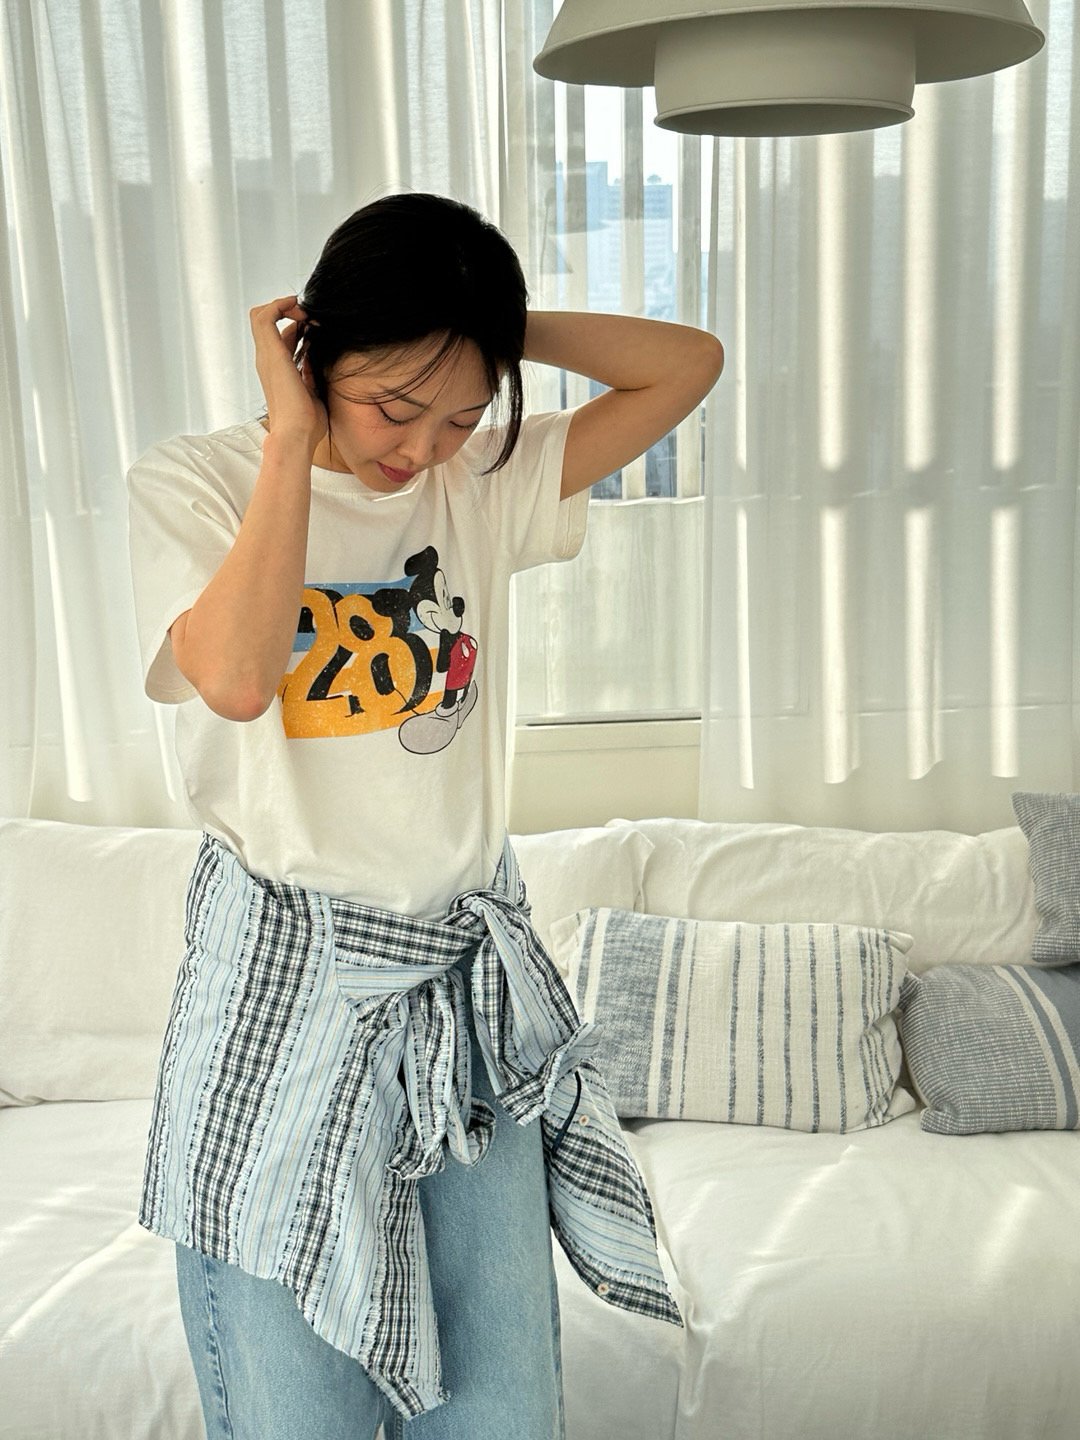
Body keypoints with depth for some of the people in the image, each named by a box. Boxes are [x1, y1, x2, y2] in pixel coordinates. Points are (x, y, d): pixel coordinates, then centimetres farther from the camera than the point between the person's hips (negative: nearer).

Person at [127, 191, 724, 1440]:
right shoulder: (190, 485, -5)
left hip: (471, 972, 4)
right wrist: (294, 438, -16)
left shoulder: (486, 483, 4)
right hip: (288, 975, -3)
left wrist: (498, 327, -2)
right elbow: (236, 677, -24)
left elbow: (686, 362, 4)